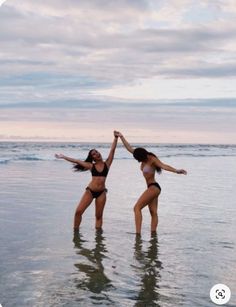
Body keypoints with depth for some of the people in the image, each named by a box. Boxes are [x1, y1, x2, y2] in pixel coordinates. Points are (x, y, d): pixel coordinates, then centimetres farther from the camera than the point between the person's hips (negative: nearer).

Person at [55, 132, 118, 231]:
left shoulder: (107, 163, 3)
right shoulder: (91, 166, 4)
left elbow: (112, 150, -4)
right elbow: (76, 161, 8)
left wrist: (116, 138, -11)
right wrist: (63, 157, 12)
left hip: (101, 192, 0)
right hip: (90, 191, 0)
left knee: (99, 215, 4)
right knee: (78, 211, -9)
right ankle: (75, 230, 3)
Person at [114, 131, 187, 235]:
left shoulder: (152, 160, -14)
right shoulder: (144, 158, 7)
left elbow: (164, 166, -28)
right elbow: (130, 148, 14)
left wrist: (176, 171, -43)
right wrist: (121, 137, 16)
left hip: (153, 187, -9)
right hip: (152, 188, 9)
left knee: (137, 208, -11)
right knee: (153, 212, 6)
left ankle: (138, 233, -16)